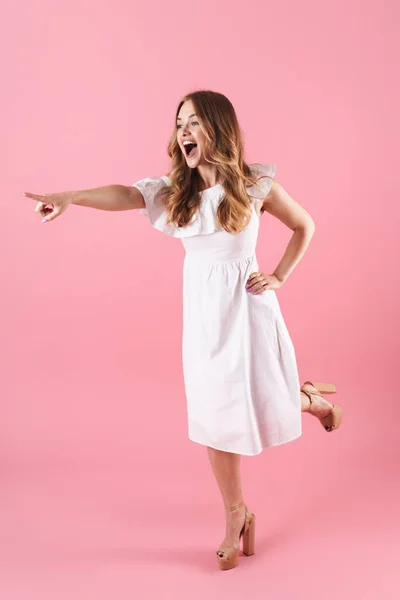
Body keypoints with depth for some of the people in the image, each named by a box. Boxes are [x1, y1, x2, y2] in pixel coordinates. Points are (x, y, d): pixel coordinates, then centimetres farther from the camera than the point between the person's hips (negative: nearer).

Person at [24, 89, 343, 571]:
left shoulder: (256, 185, -7)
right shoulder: (173, 191, -2)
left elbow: (304, 226, 7)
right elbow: (123, 195, -22)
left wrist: (280, 276, -4)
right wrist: (69, 197, -39)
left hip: (247, 306, -2)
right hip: (202, 311, 3)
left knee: (267, 407, 4)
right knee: (214, 415, 7)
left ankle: (310, 399, 42)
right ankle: (236, 515, 27)